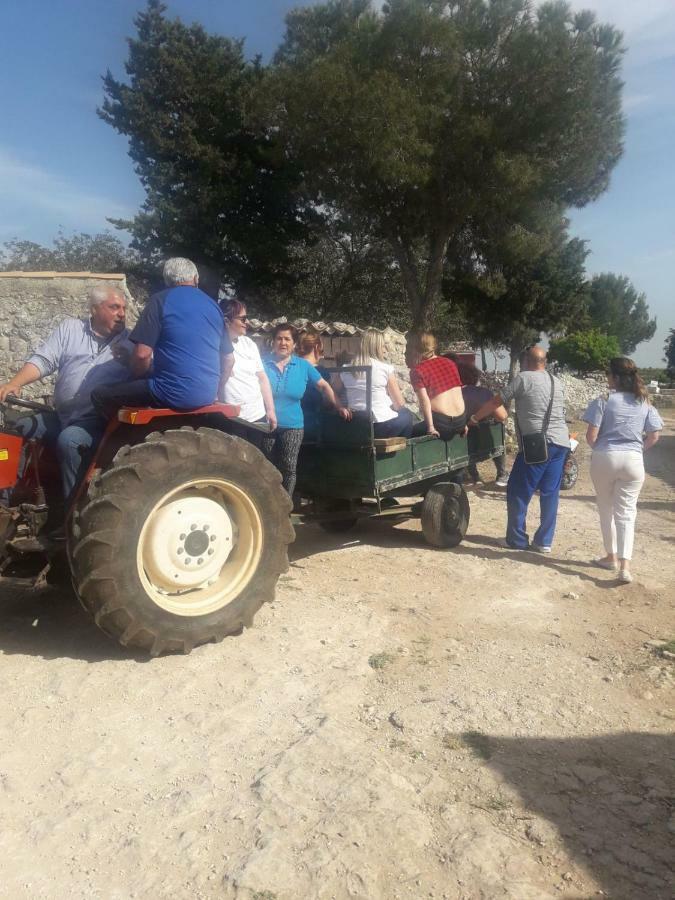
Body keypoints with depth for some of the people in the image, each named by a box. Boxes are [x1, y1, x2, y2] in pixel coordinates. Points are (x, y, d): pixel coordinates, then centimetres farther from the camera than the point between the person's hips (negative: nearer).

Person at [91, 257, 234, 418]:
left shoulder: (160, 300, -3)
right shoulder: (212, 305, 12)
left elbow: (142, 353, -11)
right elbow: (229, 359, 13)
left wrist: (138, 378, 9)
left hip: (173, 393, -7)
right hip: (207, 396, 7)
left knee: (100, 395, 6)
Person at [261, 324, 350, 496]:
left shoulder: (303, 365, 4)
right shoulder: (263, 363, -1)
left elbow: (323, 385, 10)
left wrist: (338, 407, 5)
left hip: (292, 425, 0)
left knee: (289, 468, -7)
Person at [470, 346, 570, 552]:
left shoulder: (523, 378, -2)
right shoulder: (557, 382, 17)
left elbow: (495, 402, 1)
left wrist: (474, 418, 12)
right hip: (561, 443, 7)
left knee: (518, 492, 3)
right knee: (550, 493, 10)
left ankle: (517, 540, 8)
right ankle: (544, 541, 15)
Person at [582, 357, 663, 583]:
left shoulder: (604, 401, -7)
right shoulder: (645, 403, 5)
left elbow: (591, 436, -10)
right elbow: (653, 436, 4)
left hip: (605, 458, -2)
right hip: (633, 461, 3)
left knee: (606, 509, 15)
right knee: (626, 513, 5)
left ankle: (611, 556, 27)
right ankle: (625, 565, -6)